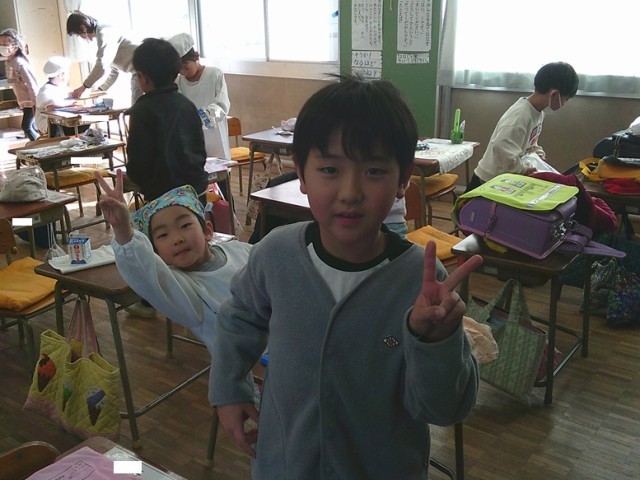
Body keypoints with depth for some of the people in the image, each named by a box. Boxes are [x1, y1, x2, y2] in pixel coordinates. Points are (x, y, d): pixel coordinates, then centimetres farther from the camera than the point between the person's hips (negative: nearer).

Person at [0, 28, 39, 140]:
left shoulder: (20, 63, -19)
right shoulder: (9, 62, 7)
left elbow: (31, 82, -22)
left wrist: (36, 102, -22)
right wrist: (19, 100, 14)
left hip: (31, 101, -9)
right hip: (24, 101, 9)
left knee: (26, 126, -7)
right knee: (31, 126, 12)